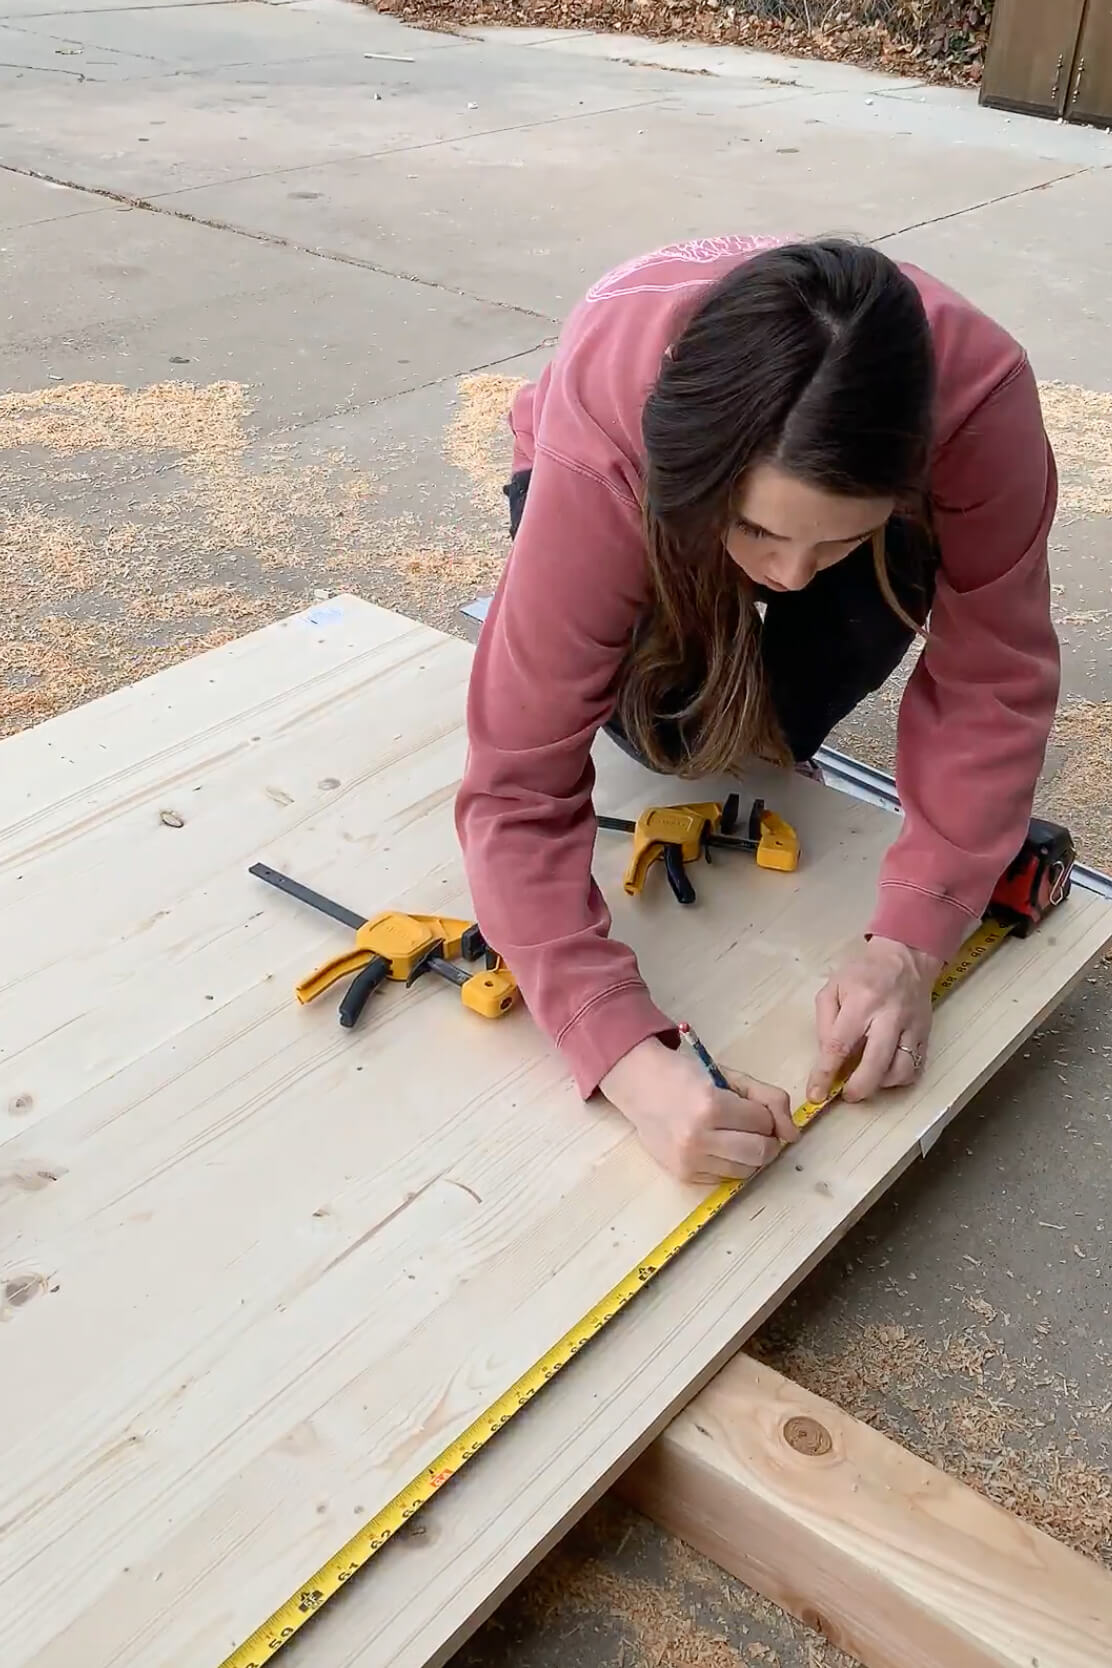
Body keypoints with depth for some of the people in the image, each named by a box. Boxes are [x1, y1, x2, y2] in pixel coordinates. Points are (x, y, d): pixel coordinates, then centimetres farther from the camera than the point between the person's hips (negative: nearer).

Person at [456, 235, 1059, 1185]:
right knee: (666, 732, -27)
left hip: (859, 465, 1)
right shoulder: (603, 443, -43)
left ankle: (773, 742, 6)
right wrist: (629, 1056, -54)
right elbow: (520, 782, -43)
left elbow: (994, 685, -30)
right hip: (646, 480, -1)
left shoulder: (980, 394, -40)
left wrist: (908, 945, -40)